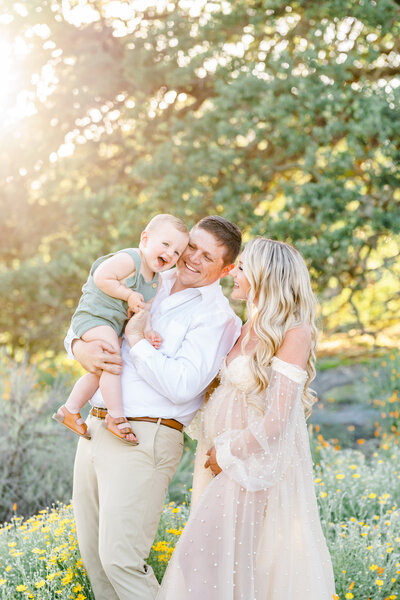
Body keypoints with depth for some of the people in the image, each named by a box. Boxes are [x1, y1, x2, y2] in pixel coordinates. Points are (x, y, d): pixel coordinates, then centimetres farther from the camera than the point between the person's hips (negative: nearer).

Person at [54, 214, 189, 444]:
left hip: (113, 325, 10)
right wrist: (128, 295, -22)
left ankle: (70, 409, 33)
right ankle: (117, 416, -18)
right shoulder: (128, 260, -20)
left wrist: (149, 331, -8)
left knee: (99, 371, 18)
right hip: (93, 315, -10)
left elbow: (142, 310, 10)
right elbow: (101, 278, -25)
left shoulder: (155, 282, 9)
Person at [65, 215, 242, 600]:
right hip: (96, 426, 7)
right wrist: (80, 347, -5)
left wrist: (136, 339, -11)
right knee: (92, 552, 13)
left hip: (142, 439, -7)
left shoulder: (217, 316, -7)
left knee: (119, 558, -10)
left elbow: (181, 387, -18)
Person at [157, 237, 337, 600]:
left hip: (258, 463, -7)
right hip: (227, 459, 7)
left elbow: (275, 422, -18)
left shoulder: (295, 333, -14)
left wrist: (227, 453, -9)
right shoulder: (247, 330, 10)